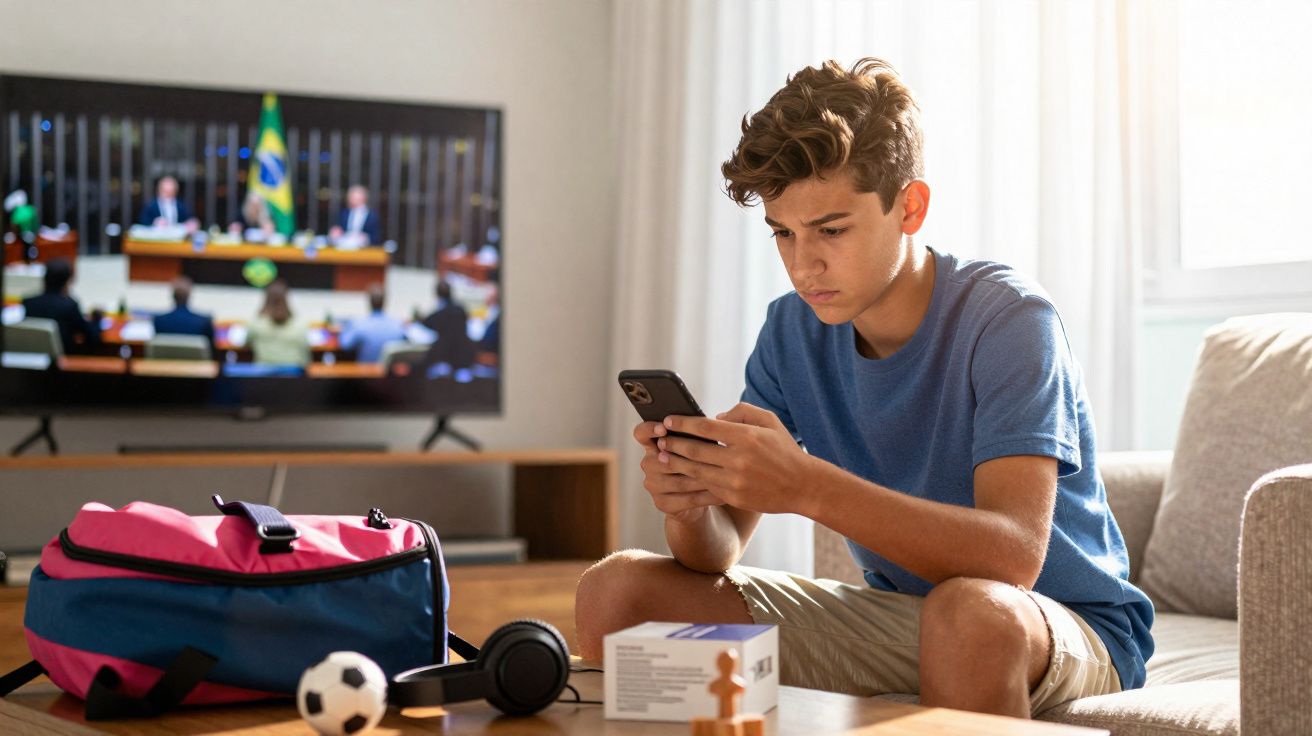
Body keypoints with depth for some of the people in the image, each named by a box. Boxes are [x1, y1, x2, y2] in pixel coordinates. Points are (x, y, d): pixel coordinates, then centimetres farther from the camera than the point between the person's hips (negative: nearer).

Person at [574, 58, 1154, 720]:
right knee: (615, 589, -7)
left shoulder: (1008, 318, -20)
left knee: (971, 610, -42)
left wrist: (807, 486, -43)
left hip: (1072, 631, -5)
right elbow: (719, 555, -3)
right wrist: (689, 508, -28)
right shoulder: (792, 330, -1)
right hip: (893, 611, 5)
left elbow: (1014, 554, -33)